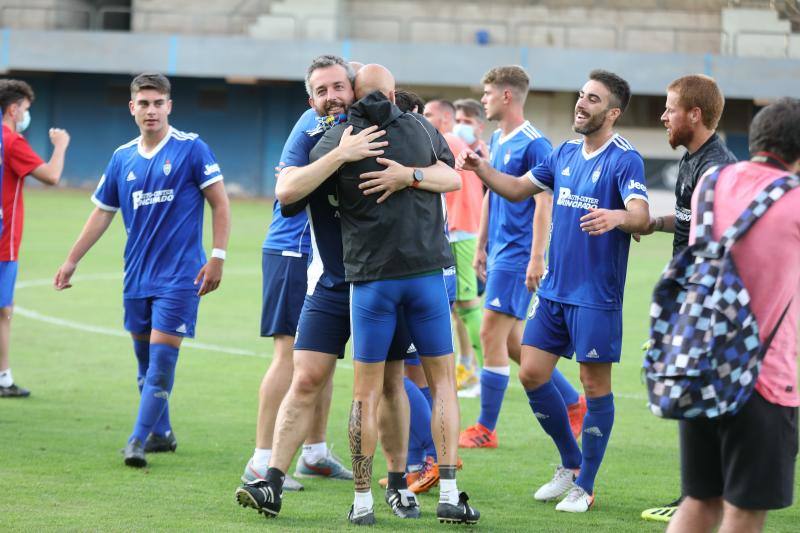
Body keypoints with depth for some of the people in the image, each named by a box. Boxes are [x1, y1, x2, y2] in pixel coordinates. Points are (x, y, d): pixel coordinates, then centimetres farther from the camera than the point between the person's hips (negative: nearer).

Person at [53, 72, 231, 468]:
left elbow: (220, 204, -4)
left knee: (162, 356, -11)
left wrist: (217, 258, -11)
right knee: (144, 358, 11)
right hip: (137, 274, 5)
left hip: (180, 274, -5)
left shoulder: (191, 149, -5)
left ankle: (138, 440, -12)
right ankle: (161, 433, 24)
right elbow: (102, 213, 17)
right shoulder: (122, 158, 8)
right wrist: (71, 262, 16)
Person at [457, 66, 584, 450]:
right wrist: (481, 246, 21)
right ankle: (573, 402, 22)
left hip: (518, 254, -9)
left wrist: (536, 259, -20)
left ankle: (485, 429, -1)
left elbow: (544, 204, -17)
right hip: (499, 252, 9)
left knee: (492, 334, -8)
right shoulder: (497, 140, 14)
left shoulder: (534, 144, -13)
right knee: (510, 341, 10)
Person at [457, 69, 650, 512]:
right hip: (554, 289, 7)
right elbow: (519, 189, 20)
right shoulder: (565, 154, 10)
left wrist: (618, 216, -49)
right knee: (532, 374, 6)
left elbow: (641, 216, -26)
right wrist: (481, 169, 2)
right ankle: (571, 463, 24)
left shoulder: (625, 159, -12)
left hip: (596, 295, -7)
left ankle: (584, 485, 12)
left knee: (595, 384, 1)